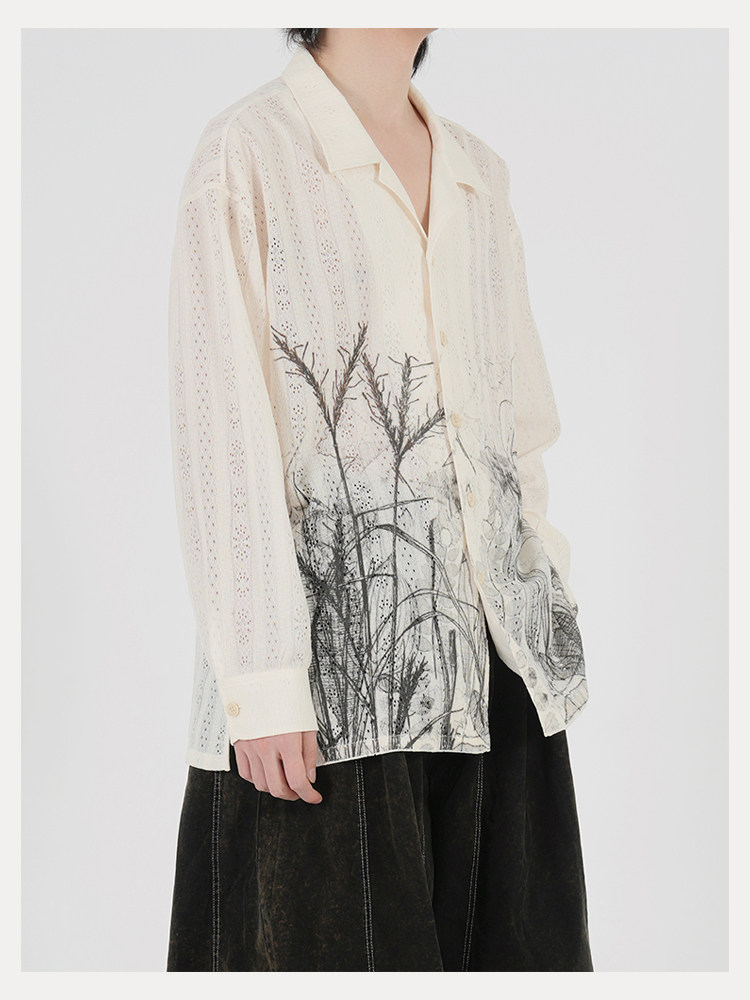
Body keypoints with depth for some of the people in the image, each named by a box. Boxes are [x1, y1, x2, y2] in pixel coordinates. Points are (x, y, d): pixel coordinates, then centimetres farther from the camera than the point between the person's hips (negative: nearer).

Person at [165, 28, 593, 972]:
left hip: (491, 662, 6)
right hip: (333, 655, -6)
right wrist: (263, 678, -16)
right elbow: (222, 439, -11)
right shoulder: (246, 158, -5)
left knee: (504, 939, 9)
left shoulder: (477, 172, 15)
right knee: (339, 944, 1)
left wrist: (547, 607, 11)